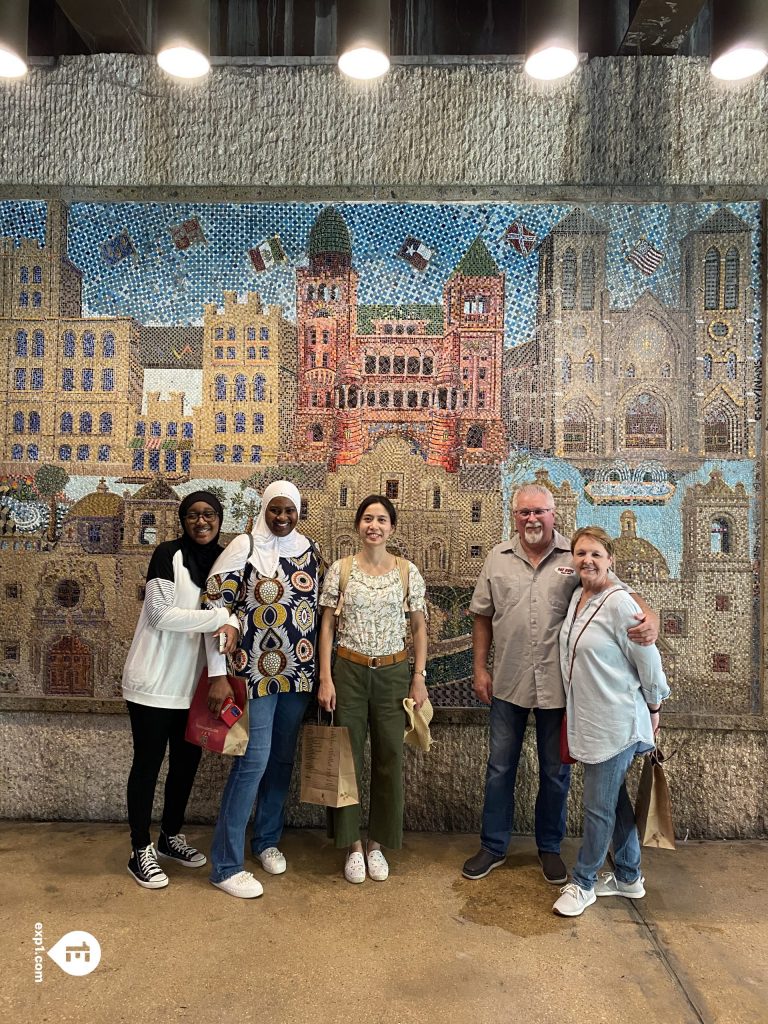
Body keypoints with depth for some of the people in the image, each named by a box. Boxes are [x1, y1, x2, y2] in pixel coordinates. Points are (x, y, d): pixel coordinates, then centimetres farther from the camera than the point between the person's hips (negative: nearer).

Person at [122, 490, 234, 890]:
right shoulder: (169, 554, -12)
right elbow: (161, 614, -20)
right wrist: (221, 616, -23)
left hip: (193, 683, 6)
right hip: (155, 681, -6)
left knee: (187, 761, 16)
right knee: (148, 763, 7)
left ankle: (170, 837, 36)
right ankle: (140, 851, 23)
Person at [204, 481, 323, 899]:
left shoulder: (309, 550, 6)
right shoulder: (244, 547, -10)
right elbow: (215, 608, -11)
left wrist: (321, 670, 11)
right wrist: (218, 675, -15)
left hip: (299, 672, 5)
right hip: (255, 672, -5)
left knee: (283, 759, 15)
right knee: (253, 762, -5)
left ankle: (267, 840, 35)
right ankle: (226, 865, 10)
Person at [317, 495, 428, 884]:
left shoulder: (408, 572, 0)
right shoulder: (340, 569, -1)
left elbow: (419, 627, 5)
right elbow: (326, 625, 1)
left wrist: (419, 678, -1)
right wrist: (325, 678, -6)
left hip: (393, 673, 1)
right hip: (349, 671, 0)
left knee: (389, 758, 7)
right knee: (347, 757, 5)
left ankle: (378, 843, 25)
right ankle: (352, 844, 22)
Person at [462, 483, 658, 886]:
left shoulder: (575, 557, -5)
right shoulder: (498, 558, 2)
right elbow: (482, 616, 7)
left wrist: (649, 617, -28)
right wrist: (479, 668, 3)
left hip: (558, 684, -1)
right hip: (508, 682, 2)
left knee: (555, 772, 15)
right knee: (500, 767, 13)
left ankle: (549, 847, 35)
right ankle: (493, 846, 31)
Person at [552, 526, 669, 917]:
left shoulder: (619, 604, -20)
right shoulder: (577, 597, 4)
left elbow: (648, 661, -12)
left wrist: (653, 709, -3)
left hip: (615, 723, -8)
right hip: (588, 720, 8)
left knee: (599, 807, 5)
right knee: (616, 800, 20)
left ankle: (583, 883, 23)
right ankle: (628, 878, 36)